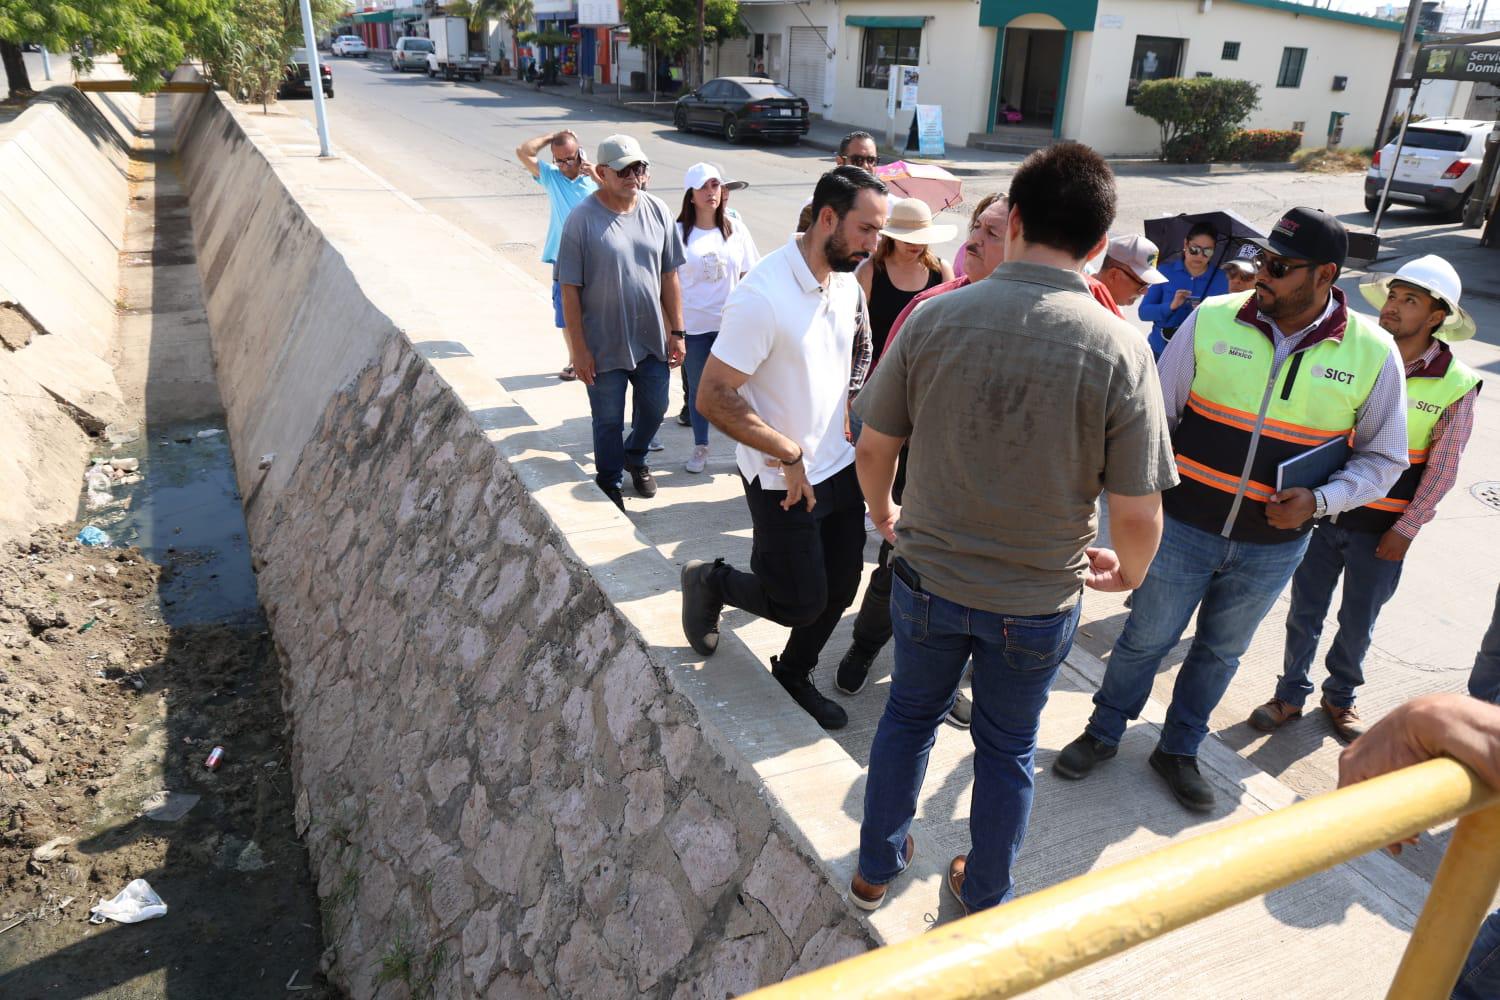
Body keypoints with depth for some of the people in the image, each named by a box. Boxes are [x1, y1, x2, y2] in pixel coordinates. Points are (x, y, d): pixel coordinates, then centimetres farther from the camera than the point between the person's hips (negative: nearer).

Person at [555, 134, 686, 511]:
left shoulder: (657, 211, -1)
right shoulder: (583, 219, -14)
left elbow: (669, 276, 5)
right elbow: (570, 289, -12)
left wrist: (677, 331, 4)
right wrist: (579, 348, -14)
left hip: (652, 339, 4)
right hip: (605, 344, -4)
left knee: (654, 409, 18)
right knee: (608, 421, 10)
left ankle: (634, 457, 48)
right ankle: (609, 486, 31)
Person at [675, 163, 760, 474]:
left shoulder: (736, 228, 3)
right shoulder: (679, 233, -3)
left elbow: (747, 277, 7)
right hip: (693, 325, -1)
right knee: (697, 388, 10)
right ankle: (700, 448, 26)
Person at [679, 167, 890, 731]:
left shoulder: (846, 283, 2)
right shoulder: (763, 297, -25)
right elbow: (713, 398, -25)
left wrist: (841, 424, 10)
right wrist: (789, 453, -21)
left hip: (838, 467, 8)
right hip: (783, 480, -7)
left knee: (840, 587, 15)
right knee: (802, 603, 2)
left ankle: (794, 675, 39)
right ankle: (708, 582, 29)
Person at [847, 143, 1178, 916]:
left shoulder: (936, 316, -14)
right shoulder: (1119, 349, -17)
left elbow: (874, 449, -5)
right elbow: (1138, 514, -15)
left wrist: (884, 512, 16)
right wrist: (1128, 571, 8)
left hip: (928, 580, 1)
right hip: (1038, 599, -1)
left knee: (909, 715, 25)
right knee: (1007, 750, 21)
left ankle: (876, 867, 45)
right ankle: (984, 897, 44)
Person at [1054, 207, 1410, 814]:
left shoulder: (1372, 353, -7)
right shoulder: (1212, 320, -10)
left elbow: (1384, 456, 2)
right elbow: (1156, 414, -2)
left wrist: (1320, 499, -15)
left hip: (1274, 546, 2)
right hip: (1184, 527, -1)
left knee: (1220, 652, 19)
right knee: (1145, 638, 11)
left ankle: (1178, 750, 40)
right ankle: (1103, 733, 34)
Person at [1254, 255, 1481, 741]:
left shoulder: (1457, 384, -7)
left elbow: (1442, 468, -3)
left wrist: (1406, 529, -5)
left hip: (1381, 529, -1)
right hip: (1323, 513, 1)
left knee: (1358, 621, 14)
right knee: (1305, 612, 10)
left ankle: (1340, 696, 36)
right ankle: (1290, 695, 28)